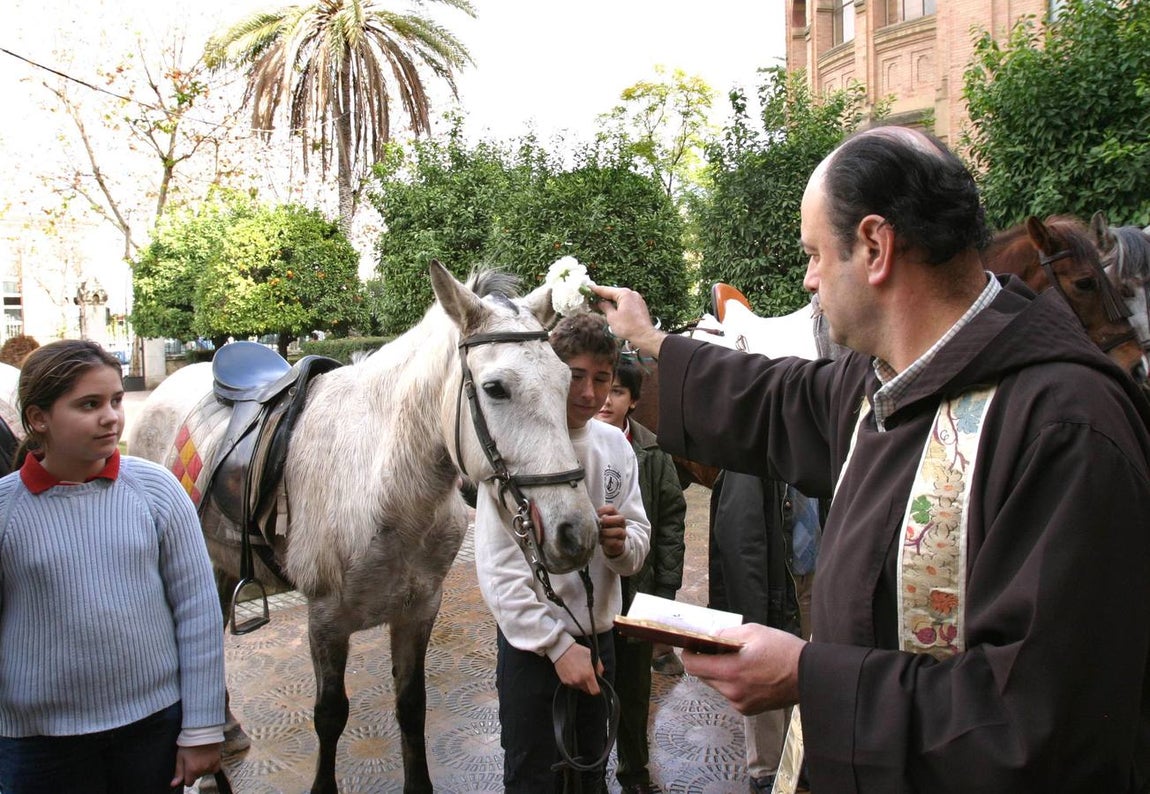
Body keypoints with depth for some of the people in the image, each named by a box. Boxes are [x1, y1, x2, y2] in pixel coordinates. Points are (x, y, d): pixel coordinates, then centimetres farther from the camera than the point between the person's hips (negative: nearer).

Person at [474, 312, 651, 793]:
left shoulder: (616, 446, 1)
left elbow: (636, 554, 6)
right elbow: (497, 568, -18)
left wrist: (621, 542, -17)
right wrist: (558, 644, -19)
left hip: (599, 639, 5)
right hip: (532, 646, -5)